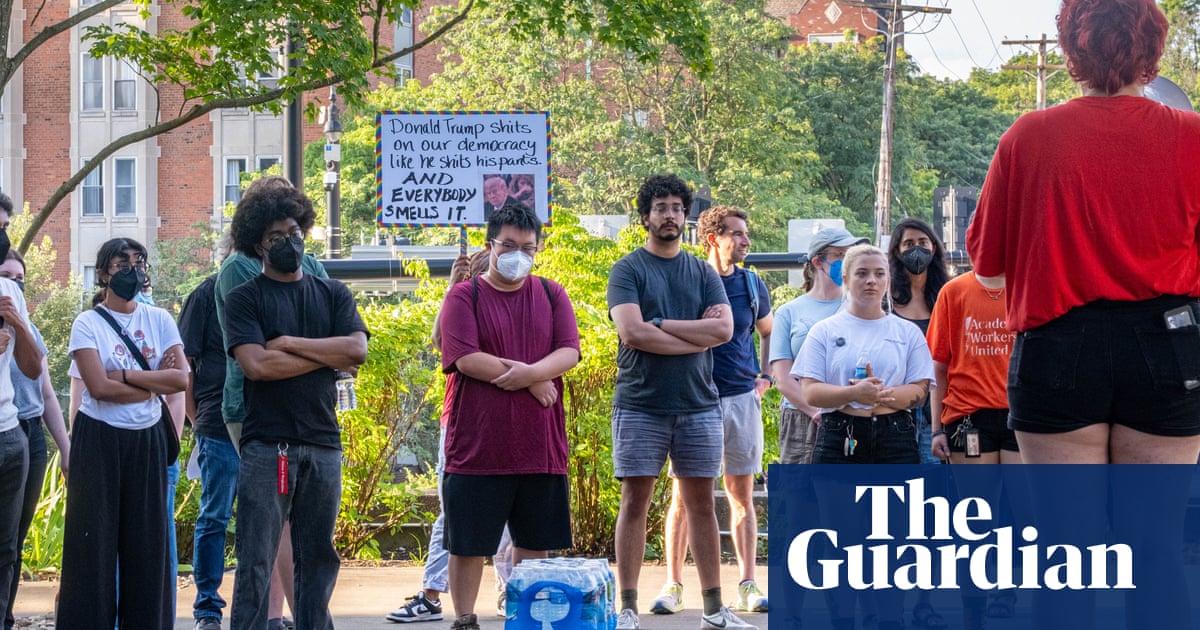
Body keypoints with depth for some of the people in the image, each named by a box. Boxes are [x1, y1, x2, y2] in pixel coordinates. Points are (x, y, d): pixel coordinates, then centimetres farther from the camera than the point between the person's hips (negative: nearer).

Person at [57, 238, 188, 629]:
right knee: (95, 537, -3)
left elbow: (181, 380, -5)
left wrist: (125, 376, -11)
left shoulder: (159, 320, 6)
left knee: (147, 537, 4)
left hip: (147, 439, 3)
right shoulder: (88, 324, -4)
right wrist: (155, 382, -10)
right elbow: (100, 387, -15)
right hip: (99, 439, -3)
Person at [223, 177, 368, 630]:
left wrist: (288, 343, -7)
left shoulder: (332, 295, 14)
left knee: (319, 559, 8)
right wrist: (326, 355, -5)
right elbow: (256, 365, -12)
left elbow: (357, 350, -3)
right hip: (266, 446, -4)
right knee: (256, 562, -5)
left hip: (323, 446, 4)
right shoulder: (245, 299, 3)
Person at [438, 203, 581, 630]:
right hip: (478, 447, -3)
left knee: (534, 543, 10)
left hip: (540, 447, 3)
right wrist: (533, 383, -12)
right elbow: (466, 359, -14)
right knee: (467, 544, 2)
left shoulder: (551, 295, 10)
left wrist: (529, 371, -21)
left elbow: (569, 353, -2)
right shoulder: (464, 297, -1)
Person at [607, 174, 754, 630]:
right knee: (635, 502, -2)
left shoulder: (703, 274, 11)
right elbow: (632, 333, -14)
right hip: (640, 404, -3)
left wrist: (661, 325, -10)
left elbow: (724, 329, -4)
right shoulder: (628, 271, 1)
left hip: (698, 404, 3)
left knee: (701, 503, 6)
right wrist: (697, 334, -8)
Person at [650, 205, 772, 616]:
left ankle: (747, 586, 8)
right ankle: (673, 586, 4)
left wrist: (765, 377, 15)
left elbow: (768, 332, 25)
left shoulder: (751, 285, 8)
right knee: (683, 494, -1)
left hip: (742, 398, 3)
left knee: (742, 494, 5)